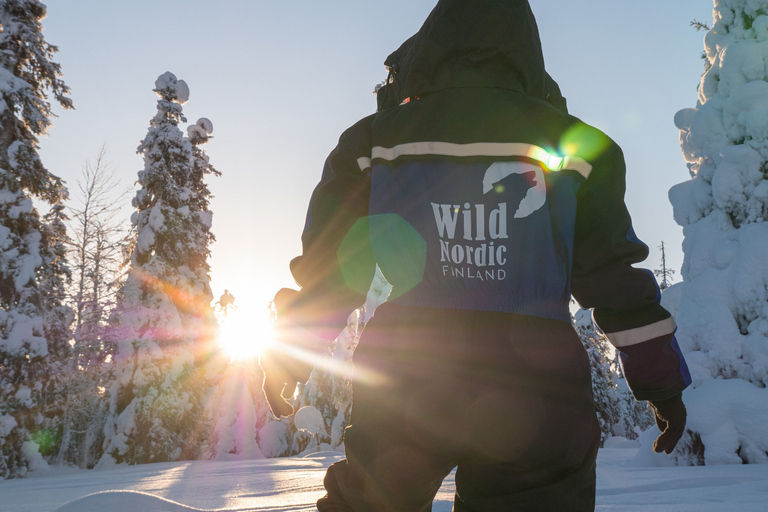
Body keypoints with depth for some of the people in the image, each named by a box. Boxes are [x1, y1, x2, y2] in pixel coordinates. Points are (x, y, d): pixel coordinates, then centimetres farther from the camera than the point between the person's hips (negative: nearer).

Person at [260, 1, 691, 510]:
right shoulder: (575, 145, 4)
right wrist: (663, 382, 15)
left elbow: (327, 266, 7)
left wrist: (285, 359, 20)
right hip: (533, 406, 0)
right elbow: (618, 279, 5)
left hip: (400, 394, 1)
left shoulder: (375, 140, 4)